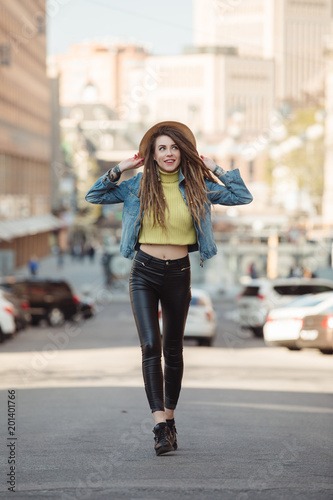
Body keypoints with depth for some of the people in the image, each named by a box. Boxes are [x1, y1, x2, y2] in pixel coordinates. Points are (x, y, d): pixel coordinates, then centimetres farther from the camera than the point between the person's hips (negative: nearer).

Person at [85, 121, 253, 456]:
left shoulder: (196, 187, 2)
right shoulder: (139, 186, 1)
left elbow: (243, 197, 2)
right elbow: (93, 196, 3)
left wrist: (216, 170, -1)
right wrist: (119, 170, -5)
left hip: (178, 273, 2)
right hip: (144, 272, -1)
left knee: (173, 349, 11)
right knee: (150, 346, -14)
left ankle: (169, 417, 26)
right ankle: (161, 427, -19)